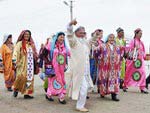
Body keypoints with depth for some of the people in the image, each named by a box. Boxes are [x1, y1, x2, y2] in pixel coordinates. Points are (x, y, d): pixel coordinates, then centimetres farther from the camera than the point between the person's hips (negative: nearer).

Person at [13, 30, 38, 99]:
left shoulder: (31, 44, 14)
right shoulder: (20, 43, -2)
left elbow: (34, 54, 19)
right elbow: (16, 53, -12)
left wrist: (36, 63, 16)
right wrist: (15, 61, -26)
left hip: (30, 64, 5)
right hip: (22, 64, -5)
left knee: (30, 78, 4)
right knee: (21, 77, -11)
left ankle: (27, 93, 10)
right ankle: (16, 89, 16)